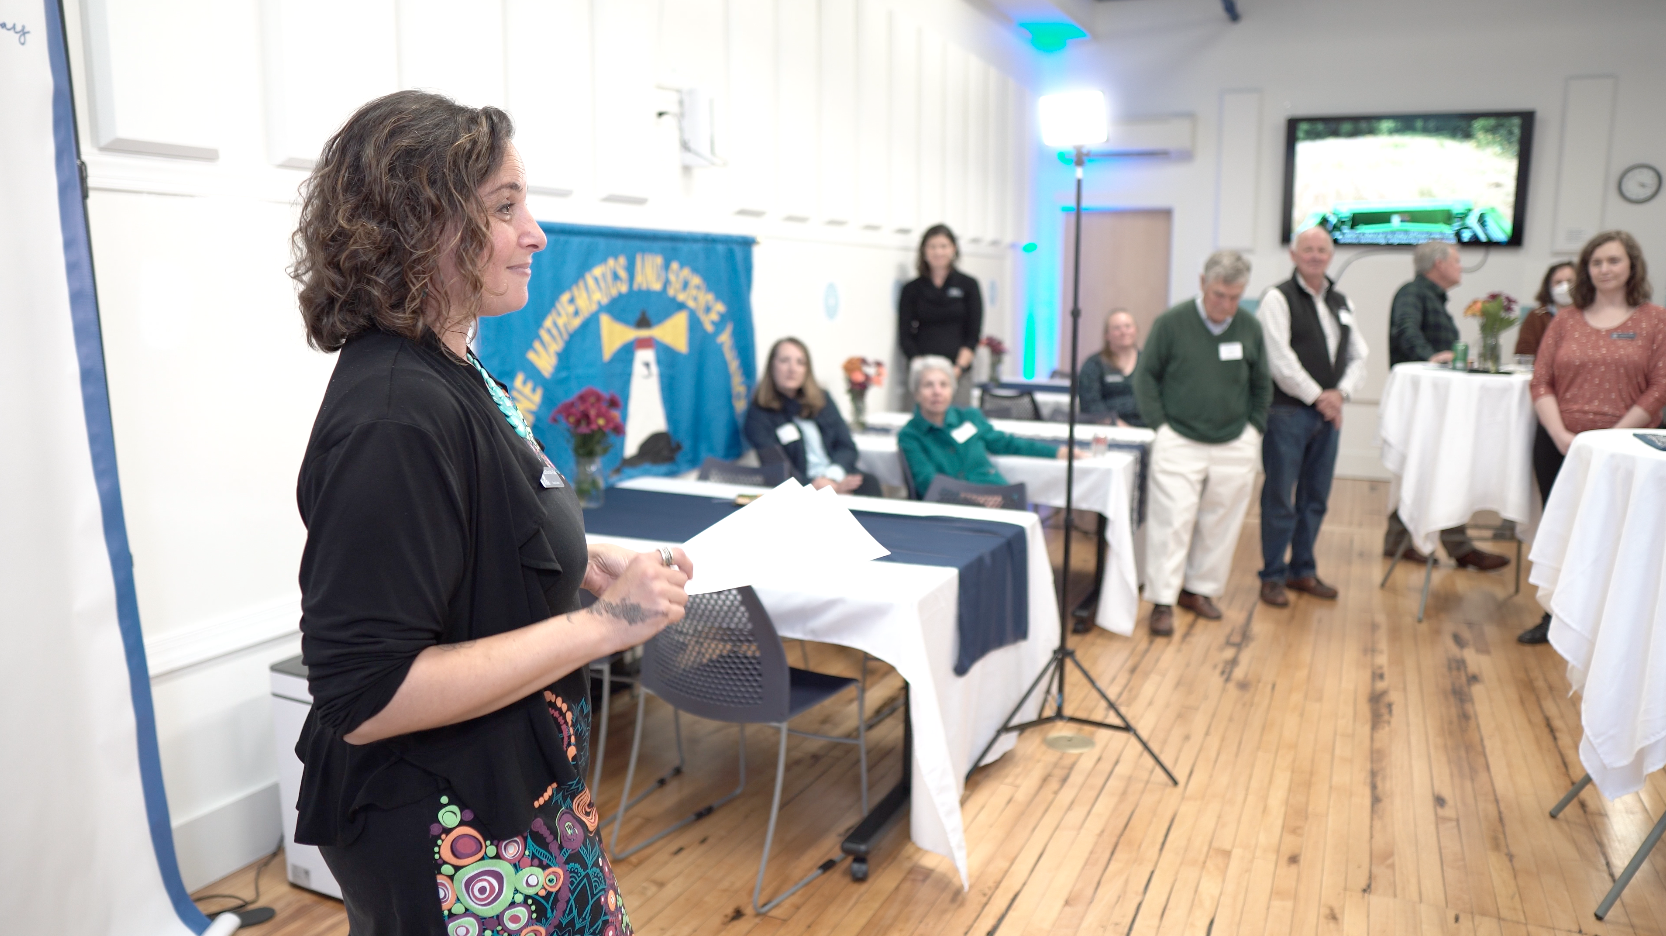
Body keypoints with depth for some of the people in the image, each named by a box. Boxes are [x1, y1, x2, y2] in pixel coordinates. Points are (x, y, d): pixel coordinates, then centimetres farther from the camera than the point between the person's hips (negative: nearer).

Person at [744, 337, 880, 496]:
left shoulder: (821, 399, 16)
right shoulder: (758, 414, 0)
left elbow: (846, 445, 10)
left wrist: (833, 476, -11)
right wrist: (816, 485, -25)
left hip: (838, 478, 5)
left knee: (870, 484, -27)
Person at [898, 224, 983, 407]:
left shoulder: (968, 285, 9)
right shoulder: (912, 289, 10)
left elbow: (974, 334, 5)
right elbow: (905, 337, 4)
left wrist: (958, 368, -9)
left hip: (959, 373, 0)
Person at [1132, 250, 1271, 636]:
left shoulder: (1249, 328, 4)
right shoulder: (1171, 323, -6)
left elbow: (1262, 384, 16)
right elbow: (1146, 377, 1)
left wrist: (1254, 427, 8)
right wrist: (1159, 423, -6)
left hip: (1235, 446, 4)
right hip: (1179, 442, -3)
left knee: (1220, 523, 9)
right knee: (1172, 520, -7)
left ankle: (1200, 589, 24)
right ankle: (1162, 601, 1)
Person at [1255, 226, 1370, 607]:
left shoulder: (1341, 302, 15)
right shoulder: (1278, 299, -7)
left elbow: (1358, 355, 13)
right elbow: (1280, 359, -14)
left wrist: (1340, 393, -5)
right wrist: (1317, 397, -11)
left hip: (1328, 413, 7)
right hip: (1288, 413, -7)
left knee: (1315, 499, 13)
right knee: (1279, 499, -1)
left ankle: (1303, 570, 25)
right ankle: (1273, 576, 10)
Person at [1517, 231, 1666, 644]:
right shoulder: (1566, 320, 8)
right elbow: (1540, 381, 3)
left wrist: (1612, 436, -13)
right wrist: (1561, 434, -10)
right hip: (1558, 446, 3)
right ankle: (1555, 617, 23)